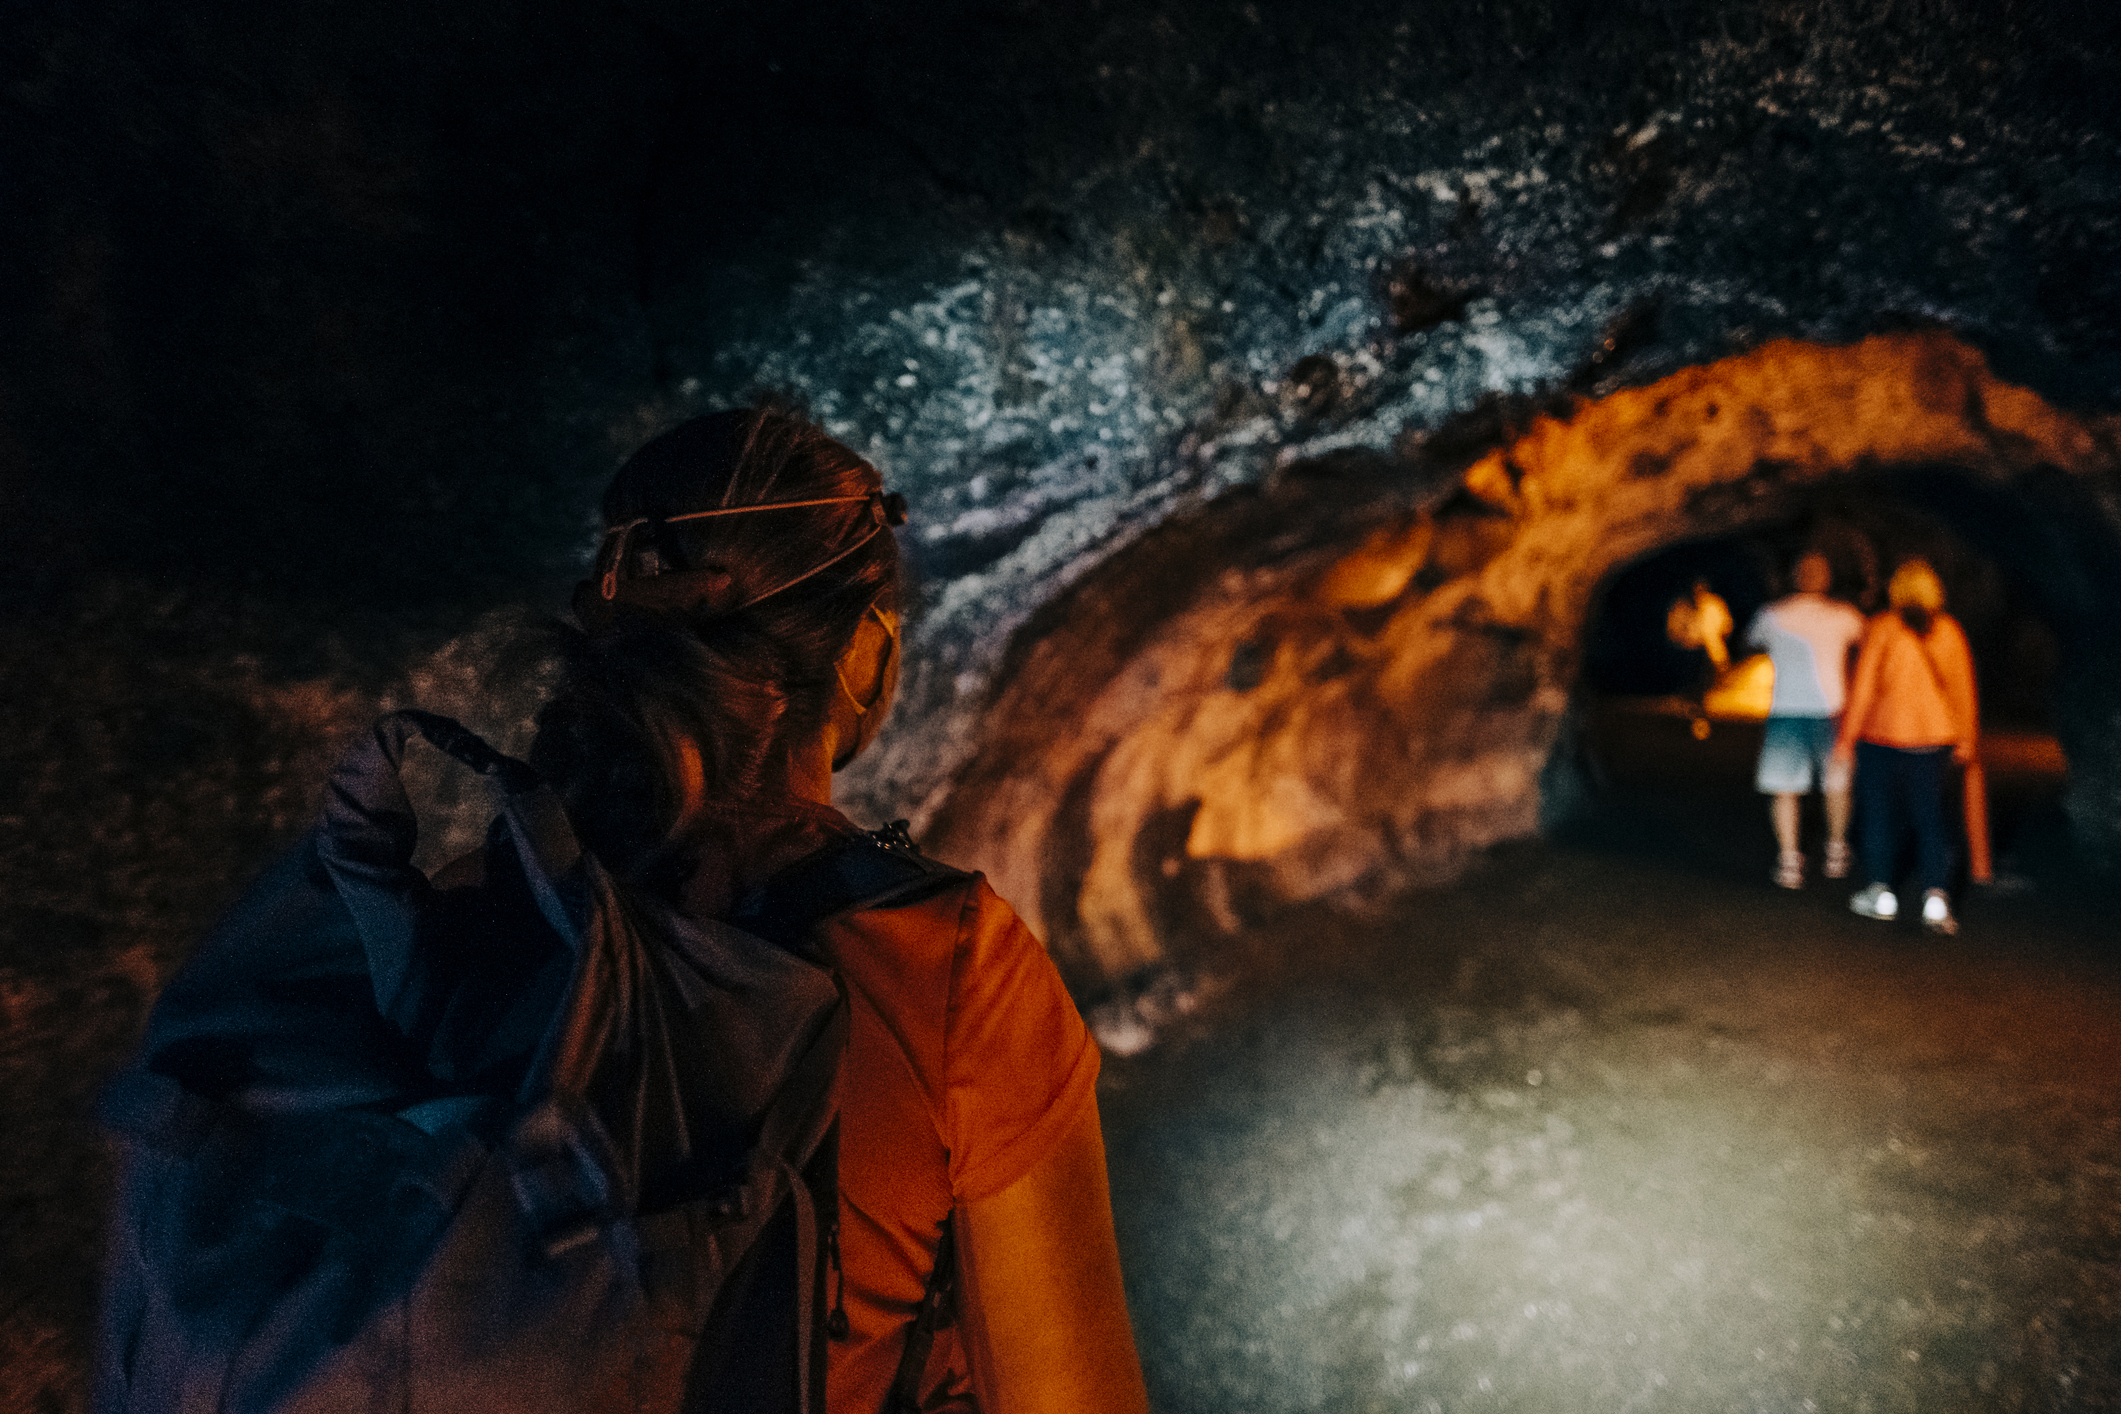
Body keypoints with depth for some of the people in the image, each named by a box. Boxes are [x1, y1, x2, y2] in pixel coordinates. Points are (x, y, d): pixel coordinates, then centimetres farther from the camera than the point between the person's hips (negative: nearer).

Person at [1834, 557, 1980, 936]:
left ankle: (1882, 893, 16)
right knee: (1930, 815, 8)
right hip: (1934, 735, 3)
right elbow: (1964, 687, 8)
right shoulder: (1949, 630, 2)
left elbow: (1863, 686, -10)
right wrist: (1966, 737, 17)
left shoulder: (1882, 628, -9)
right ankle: (1936, 896, 0)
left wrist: (1847, 736, -3)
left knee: (1880, 810, 8)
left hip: (1884, 734, -3)